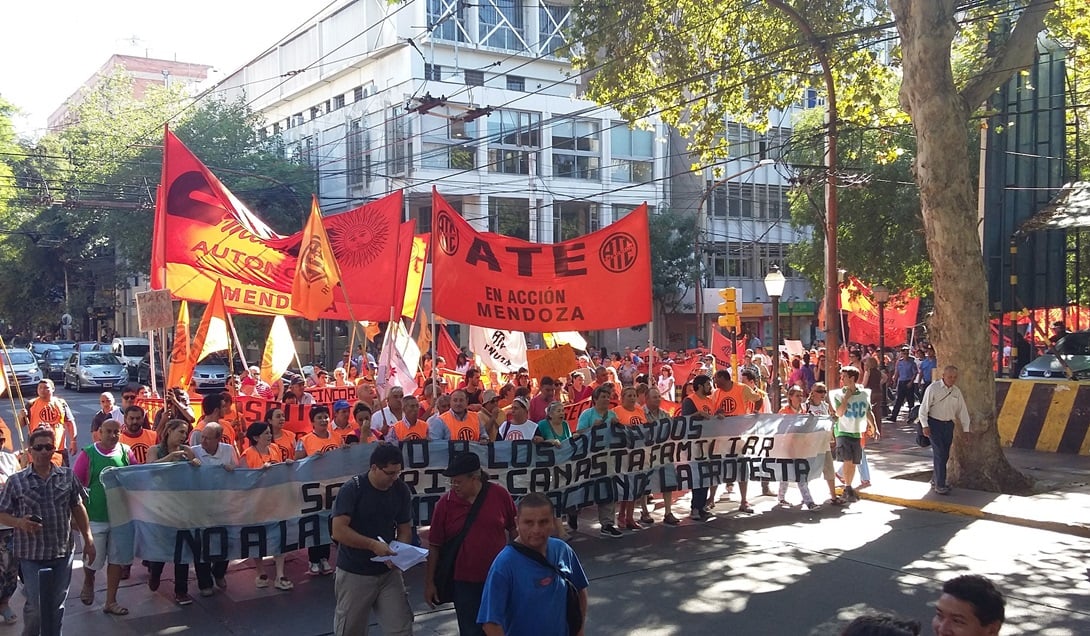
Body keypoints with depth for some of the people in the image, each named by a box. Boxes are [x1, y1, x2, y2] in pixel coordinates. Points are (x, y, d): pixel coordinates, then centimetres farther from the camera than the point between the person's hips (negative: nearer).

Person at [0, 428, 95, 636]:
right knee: (36, 607, 0)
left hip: (63, 552, 2)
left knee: (56, 605, 11)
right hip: (31, 555, -2)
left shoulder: (68, 476, 3)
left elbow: (78, 509, 9)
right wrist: (20, 523, -20)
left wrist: (88, 540, 8)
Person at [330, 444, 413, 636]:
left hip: (388, 572, 3)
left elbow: (404, 529, 4)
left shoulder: (401, 490, -3)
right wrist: (373, 545, -30)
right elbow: (338, 531, -23)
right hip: (354, 573, -3)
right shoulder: (352, 489, -17)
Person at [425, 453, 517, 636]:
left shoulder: (500, 495, -8)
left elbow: (514, 530, 3)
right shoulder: (445, 503, -8)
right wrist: (430, 582, -2)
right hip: (464, 583, 0)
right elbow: (435, 546, -3)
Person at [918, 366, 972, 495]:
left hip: (948, 424, 6)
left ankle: (937, 480, 24)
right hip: (935, 423, -6)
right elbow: (924, 408, -9)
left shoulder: (957, 391, 6)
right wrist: (925, 425, -14)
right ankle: (939, 485, -8)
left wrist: (965, 429, 10)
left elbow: (962, 410, 11)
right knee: (939, 453, -11)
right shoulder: (933, 388, -10)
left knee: (945, 455, 9)